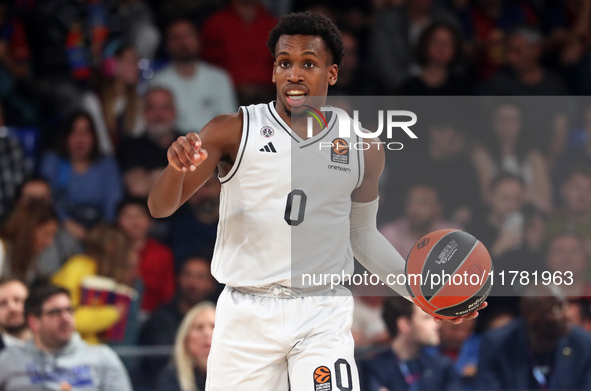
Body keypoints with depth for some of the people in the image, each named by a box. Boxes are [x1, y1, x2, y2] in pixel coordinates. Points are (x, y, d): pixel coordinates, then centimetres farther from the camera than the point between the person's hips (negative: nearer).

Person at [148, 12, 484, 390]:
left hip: (323, 316, 1)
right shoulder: (234, 132, -2)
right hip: (247, 314, -1)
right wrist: (177, 168, -26)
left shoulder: (362, 148, 7)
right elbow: (161, 207, -4)